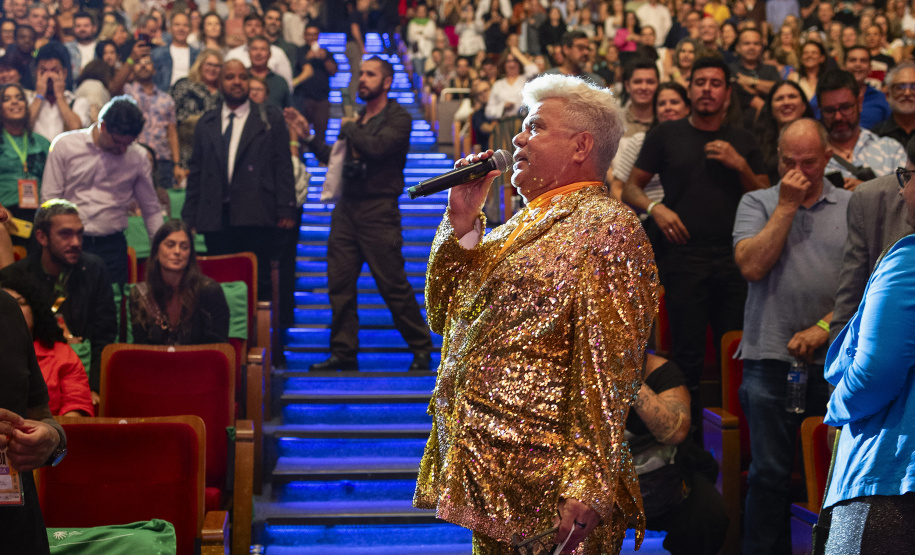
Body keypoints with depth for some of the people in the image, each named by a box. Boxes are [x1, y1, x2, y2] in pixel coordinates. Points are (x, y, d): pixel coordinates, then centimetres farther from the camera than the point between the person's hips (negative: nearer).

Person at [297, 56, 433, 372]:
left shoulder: (398, 118, -3)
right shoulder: (357, 118, 18)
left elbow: (376, 147, -21)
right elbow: (337, 159, 22)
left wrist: (349, 129, -7)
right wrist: (310, 139, 14)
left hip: (378, 211, -7)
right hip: (347, 209, 7)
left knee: (393, 285, -4)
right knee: (339, 283, 4)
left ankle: (422, 349, 8)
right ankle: (344, 353, 12)